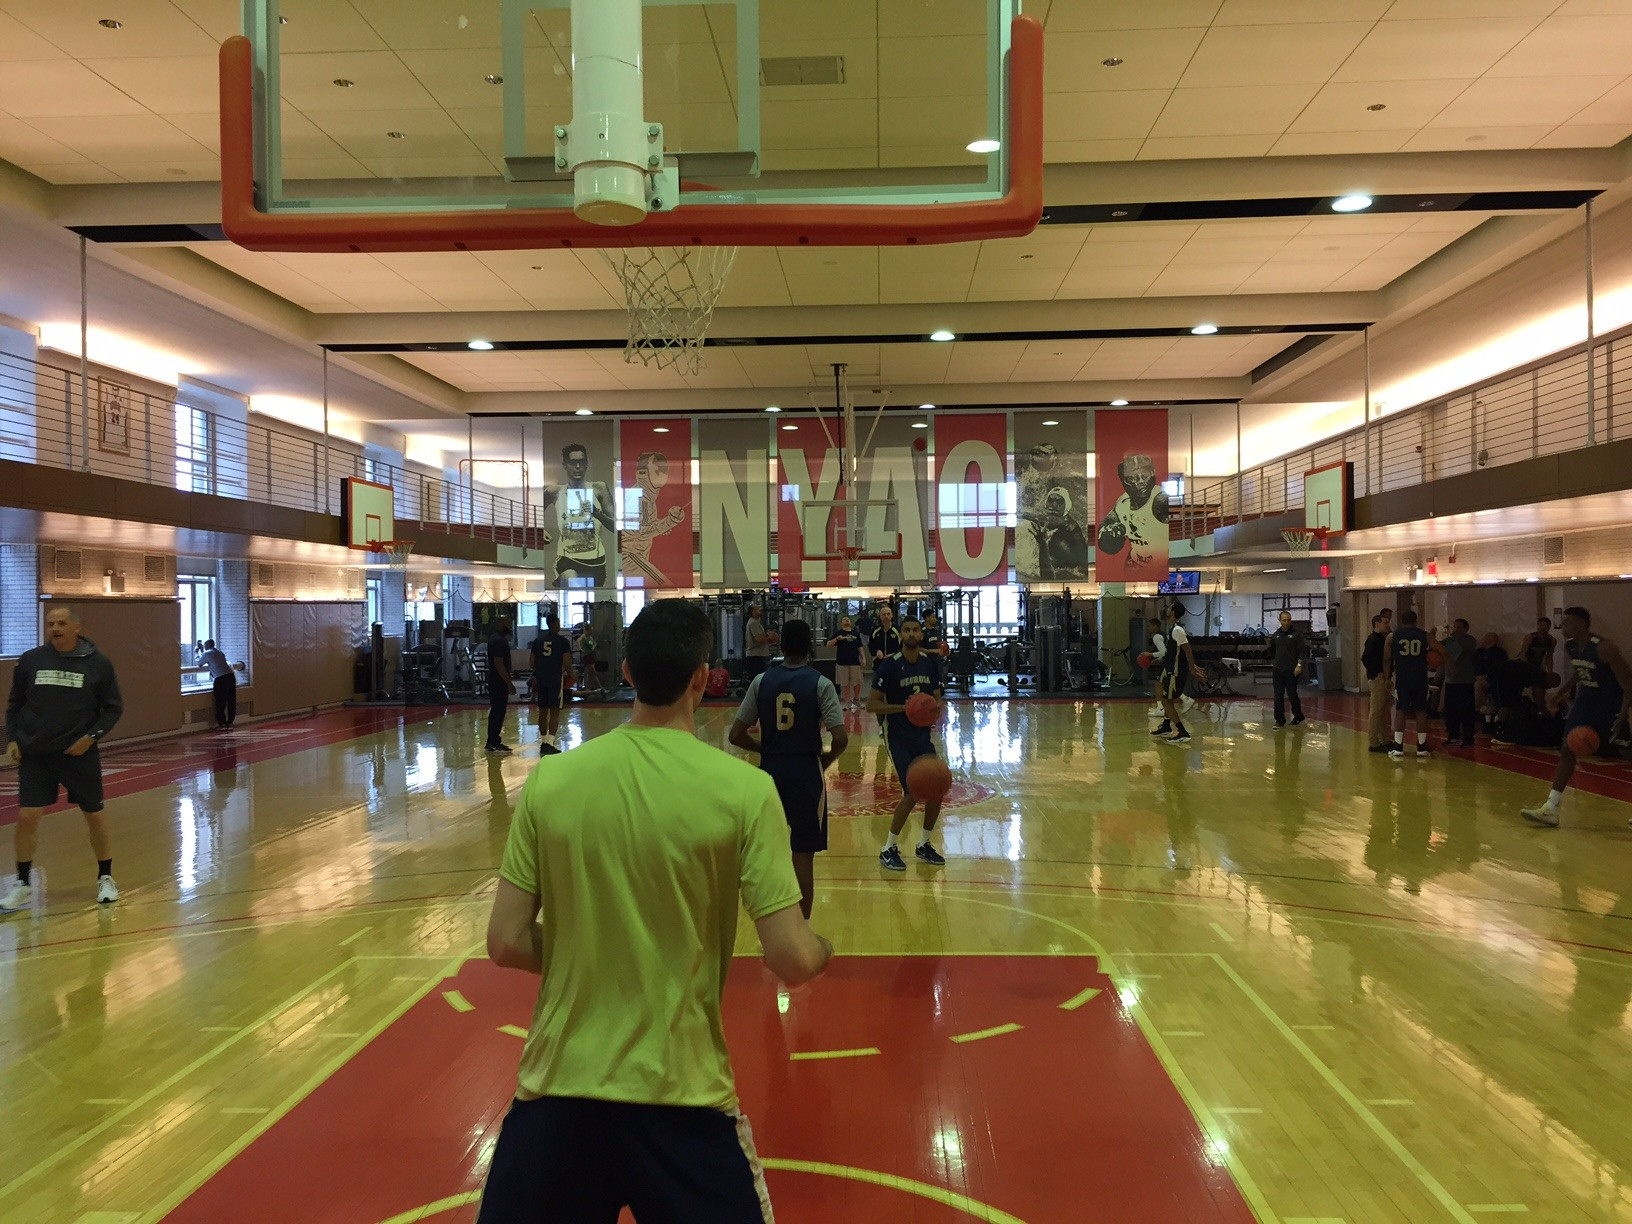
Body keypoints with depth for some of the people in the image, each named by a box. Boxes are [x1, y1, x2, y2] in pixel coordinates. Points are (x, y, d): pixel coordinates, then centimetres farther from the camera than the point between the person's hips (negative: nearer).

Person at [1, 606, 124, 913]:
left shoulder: (98, 663, -4)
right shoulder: (30, 660, 1)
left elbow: (113, 708, 1)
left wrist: (91, 737, -11)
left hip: (80, 754, -1)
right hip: (35, 755, 1)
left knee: (95, 815, 6)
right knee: (26, 816, -3)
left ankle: (105, 879, 22)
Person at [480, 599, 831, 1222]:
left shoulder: (549, 780, -6)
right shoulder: (744, 788, -13)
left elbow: (507, 945, -3)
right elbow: (792, 959, -13)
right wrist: (822, 947, 10)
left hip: (558, 1085, 2)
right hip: (681, 1091, -2)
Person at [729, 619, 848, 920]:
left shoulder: (761, 681, -1)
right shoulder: (820, 683, -8)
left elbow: (737, 735, -1)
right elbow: (841, 739, -14)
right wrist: (827, 759, 6)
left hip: (770, 771, 3)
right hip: (806, 772, -3)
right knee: (803, 855, 4)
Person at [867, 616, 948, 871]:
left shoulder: (930, 662, 2)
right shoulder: (889, 665, -14)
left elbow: (935, 699, 11)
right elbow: (872, 704, -14)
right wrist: (904, 707, -25)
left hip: (922, 735, 6)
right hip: (898, 737, -6)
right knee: (912, 793, -13)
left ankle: (925, 845, 23)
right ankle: (888, 850, 3)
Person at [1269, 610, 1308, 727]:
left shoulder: (1296, 635, -1)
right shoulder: (1275, 635, 12)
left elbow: (1302, 651, -5)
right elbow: (1272, 652, 18)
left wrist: (1299, 665, -13)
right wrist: (1269, 644, -1)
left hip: (1291, 670, -4)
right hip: (1278, 669, 4)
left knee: (1292, 694, 2)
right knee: (1278, 696, 1)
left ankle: (1298, 716, 21)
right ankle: (1280, 720, 5)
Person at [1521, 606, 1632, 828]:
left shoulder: (1605, 648, -24)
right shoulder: (1570, 647, -1)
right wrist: (1560, 693, 9)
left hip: (1611, 704, -7)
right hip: (1586, 700, 8)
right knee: (1567, 749, 3)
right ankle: (1550, 810, 4)